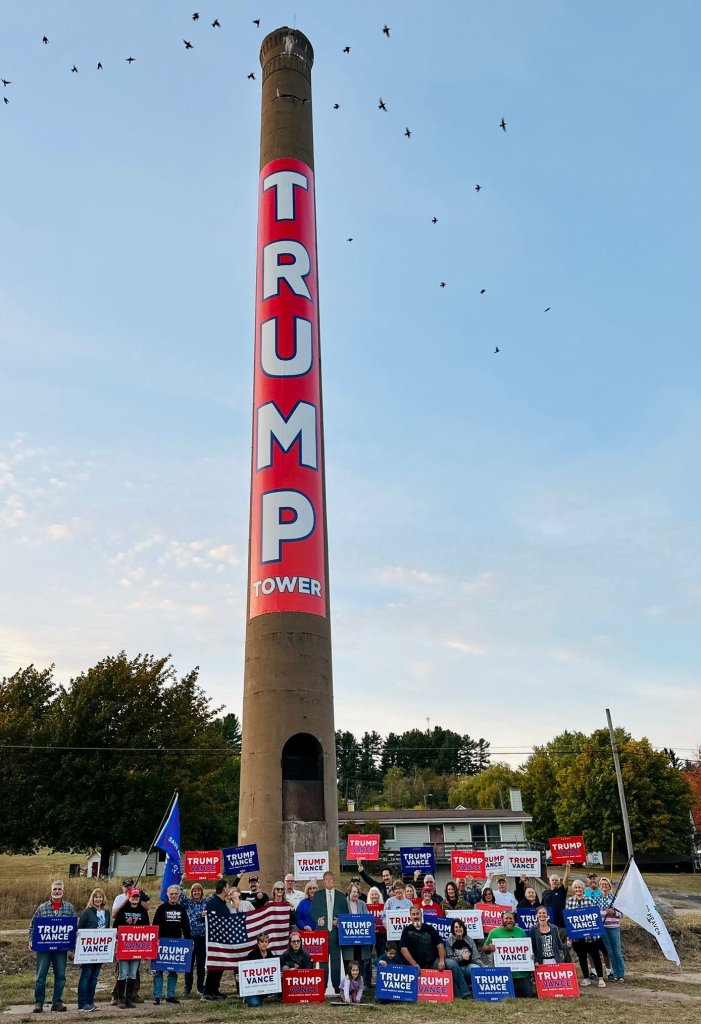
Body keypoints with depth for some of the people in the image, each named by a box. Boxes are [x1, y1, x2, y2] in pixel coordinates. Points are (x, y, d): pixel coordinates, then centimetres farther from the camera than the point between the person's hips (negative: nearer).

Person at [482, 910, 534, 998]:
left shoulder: (520, 931, 14)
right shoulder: (494, 932, 4)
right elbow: (484, 948, 5)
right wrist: (489, 948, -17)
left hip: (522, 973, 3)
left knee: (528, 997, 1)